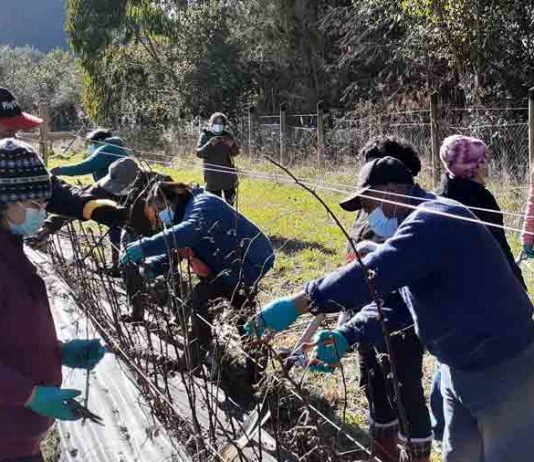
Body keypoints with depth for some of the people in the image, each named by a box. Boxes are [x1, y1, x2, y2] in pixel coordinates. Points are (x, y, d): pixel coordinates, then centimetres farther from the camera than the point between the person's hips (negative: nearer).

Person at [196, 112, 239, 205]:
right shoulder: (205, 136, -2)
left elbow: (235, 153, 2)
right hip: (212, 177, -2)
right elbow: (199, 153, -11)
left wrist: (232, 146, -20)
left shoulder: (227, 135, 4)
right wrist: (210, 144, -28)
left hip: (228, 176, 2)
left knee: (230, 201, 10)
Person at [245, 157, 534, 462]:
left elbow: (372, 275, -37)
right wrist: (346, 337, -7)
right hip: (461, 367, 10)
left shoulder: (433, 221, -24)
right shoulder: (420, 222, 10)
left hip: (503, 370, -10)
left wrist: (297, 305, -34)